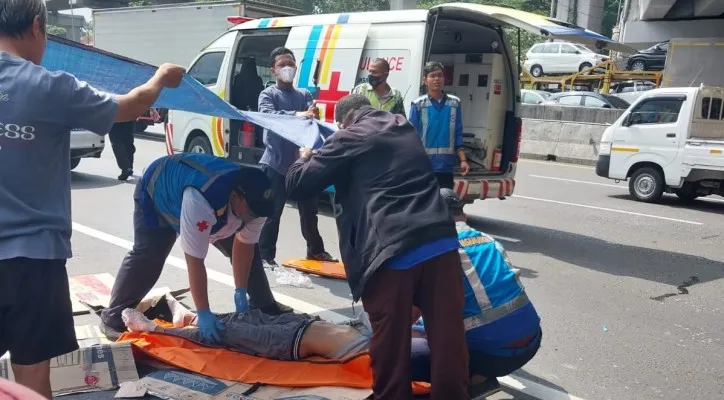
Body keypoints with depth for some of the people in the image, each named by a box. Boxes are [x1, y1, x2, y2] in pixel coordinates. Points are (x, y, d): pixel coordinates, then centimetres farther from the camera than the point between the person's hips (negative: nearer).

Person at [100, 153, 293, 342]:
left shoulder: (254, 198, -28)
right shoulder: (200, 201, -49)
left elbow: (243, 245, -16)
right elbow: (195, 261, -44)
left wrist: (240, 293, -17)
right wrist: (204, 314, -41)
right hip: (156, 191, -6)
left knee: (249, 249, 0)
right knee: (147, 257, -19)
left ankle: (267, 307, 14)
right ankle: (112, 316, -3)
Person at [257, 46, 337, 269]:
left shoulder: (304, 95, 13)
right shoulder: (268, 95, 1)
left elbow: (313, 113, -6)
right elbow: (269, 115, -19)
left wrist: (313, 114, -31)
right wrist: (297, 115, -34)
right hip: (276, 163, -4)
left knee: (309, 209, 15)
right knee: (271, 212, -2)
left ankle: (315, 250, 31)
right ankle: (266, 256, 8)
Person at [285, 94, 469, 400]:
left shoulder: (349, 137, 8)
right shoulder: (404, 128, 25)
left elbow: (297, 186, 8)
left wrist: (305, 158, 30)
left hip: (392, 252, -5)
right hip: (441, 242, 6)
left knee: (390, 344, 7)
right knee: (447, 338, 9)